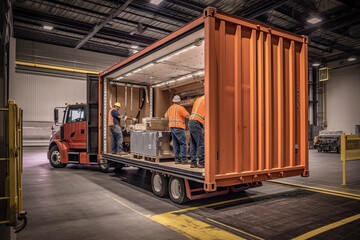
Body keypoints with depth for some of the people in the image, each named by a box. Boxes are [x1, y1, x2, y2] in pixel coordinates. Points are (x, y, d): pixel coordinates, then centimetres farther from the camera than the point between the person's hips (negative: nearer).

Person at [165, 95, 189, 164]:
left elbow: (166, 116, 32)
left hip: (172, 127, 8)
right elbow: (187, 115, -7)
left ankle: (177, 159, 5)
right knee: (183, 143, -7)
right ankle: (184, 159, -12)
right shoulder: (180, 107, -8)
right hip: (178, 127, -8)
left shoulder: (170, 108, 16)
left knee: (176, 144, 7)